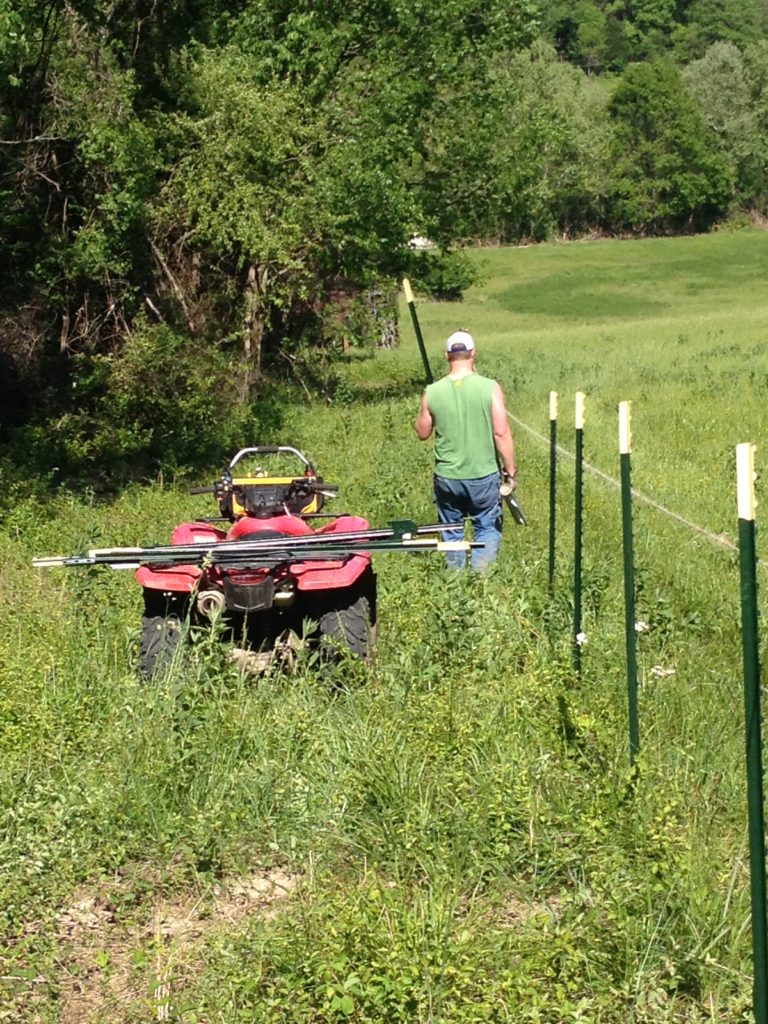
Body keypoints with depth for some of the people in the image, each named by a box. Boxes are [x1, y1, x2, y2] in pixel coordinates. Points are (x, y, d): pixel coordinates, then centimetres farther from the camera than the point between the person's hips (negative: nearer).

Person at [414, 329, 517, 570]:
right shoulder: (489, 388, -12)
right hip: (484, 475, -2)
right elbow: (502, 433, -13)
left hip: (447, 477, 2)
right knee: (488, 529, 12)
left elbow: (423, 433, 6)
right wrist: (511, 469, -3)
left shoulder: (432, 392, -6)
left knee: (451, 533, 17)